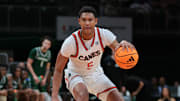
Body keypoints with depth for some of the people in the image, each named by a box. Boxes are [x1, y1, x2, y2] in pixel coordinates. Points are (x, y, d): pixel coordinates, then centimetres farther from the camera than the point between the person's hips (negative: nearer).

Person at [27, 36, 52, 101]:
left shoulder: (49, 54, 7)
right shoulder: (35, 51, -8)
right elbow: (28, 64, -7)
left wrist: (45, 78, 2)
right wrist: (34, 76, -13)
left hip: (42, 78, 5)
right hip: (34, 77, -5)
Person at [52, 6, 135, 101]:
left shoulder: (104, 34, -20)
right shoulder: (70, 42, -27)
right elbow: (58, 70, -19)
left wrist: (123, 45, -45)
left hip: (95, 74, 4)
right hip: (75, 75, -4)